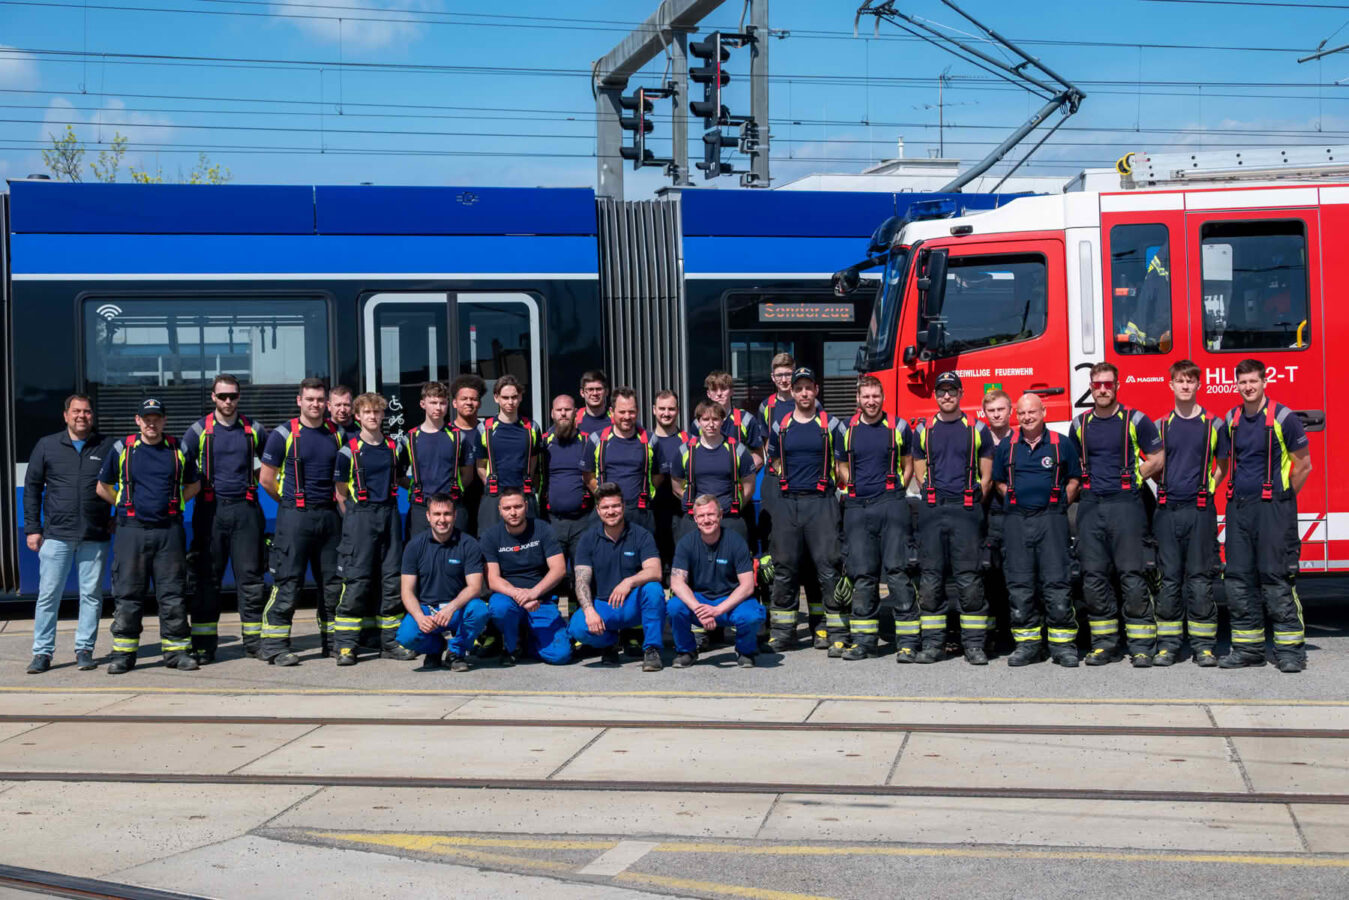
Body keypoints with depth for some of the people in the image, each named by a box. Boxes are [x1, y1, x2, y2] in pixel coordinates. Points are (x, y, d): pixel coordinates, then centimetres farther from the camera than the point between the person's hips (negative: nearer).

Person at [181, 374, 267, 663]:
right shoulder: (199, 430, 5)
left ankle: (254, 641, 7)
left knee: (250, 577, 1)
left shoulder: (253, 430, 10)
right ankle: (203, 645, 6)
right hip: (211, 510, -1)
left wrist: (255, 482, 12)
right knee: (207, 578, 1)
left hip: (245, 509, 1)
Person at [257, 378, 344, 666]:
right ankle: (274, 645, -1)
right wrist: (293, 502, 6)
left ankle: (333, 641, 18)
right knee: (288, 581, -6)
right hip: (295, 515, -5)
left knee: (333, 580, 8)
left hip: (329, 515, 5)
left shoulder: (336, 435, 11)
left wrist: (339, 502, 11)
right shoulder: (283, 434, -3)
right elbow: (266, 479, 0)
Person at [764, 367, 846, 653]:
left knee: (828, 567, -7)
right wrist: (790, 481, 10)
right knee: (784, 568, 5)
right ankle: (782, 632, 13)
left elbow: (841, 464, 7)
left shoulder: (830, 425, 4)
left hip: (821, 501, -3)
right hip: (788, 502, 3)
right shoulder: (780, 426, 11)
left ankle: (837, 633, -5)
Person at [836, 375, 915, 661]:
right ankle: (863, 639, 9)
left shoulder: (898, 427, 7)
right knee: (862, 574, 3)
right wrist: (853, 491, 7)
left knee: (896, 570, -9)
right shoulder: (846, 430, 11)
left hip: (890, 505, -2)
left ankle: (908, 640, -8)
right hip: (857, 508, 3)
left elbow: (908, 465, 13)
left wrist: (895, 493, 2)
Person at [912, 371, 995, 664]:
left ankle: (974, 644, -1)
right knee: (930, 578, 1)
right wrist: (936, 499, 5)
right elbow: (920, 474, 13)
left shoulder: (977, 429, 7)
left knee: (969, 579, -5)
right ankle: (932, 643, 7)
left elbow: (986, 477, 8)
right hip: (932, 511, 2)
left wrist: (970, 505, 1)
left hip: (966, 511, -2)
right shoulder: (923, 430, 12)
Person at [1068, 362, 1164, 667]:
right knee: (1094, 578, 4)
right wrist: (1085, 483, 10)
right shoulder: (1080, 424, 12)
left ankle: (1142, 646, -3)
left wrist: (1133, 478, 0)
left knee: (1132, 578, -7)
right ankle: (1104, 644, 11)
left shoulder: (1135, 420, 1)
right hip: (1091, 506, 4)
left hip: (1125, 504, -4)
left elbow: (1157, 459, 3)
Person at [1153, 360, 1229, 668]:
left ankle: (1204, 645, 5)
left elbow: (1221, 467, 11)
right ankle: (1168, 644, 9)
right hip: (1167, 510, 2)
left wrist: (1206, 491, 2)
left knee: (1200, 579, 0)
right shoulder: (1160, 425, 9)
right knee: (1169, 578, 4)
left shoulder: (1214, 424, 4)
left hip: (1200, 510, -2)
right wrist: (1166, 488, 5)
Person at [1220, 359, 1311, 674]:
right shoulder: (1231, 420, 11)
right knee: (1238, 578, 5)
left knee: (1277, 578, -7)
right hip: (1238, 506, 6)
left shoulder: (1283, 417, -5)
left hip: (1273, 508, -6)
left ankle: (1290, 649, -1)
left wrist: (1282, 498, 3)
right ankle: (1248, 647, 12)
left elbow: (1304, 465, -1)